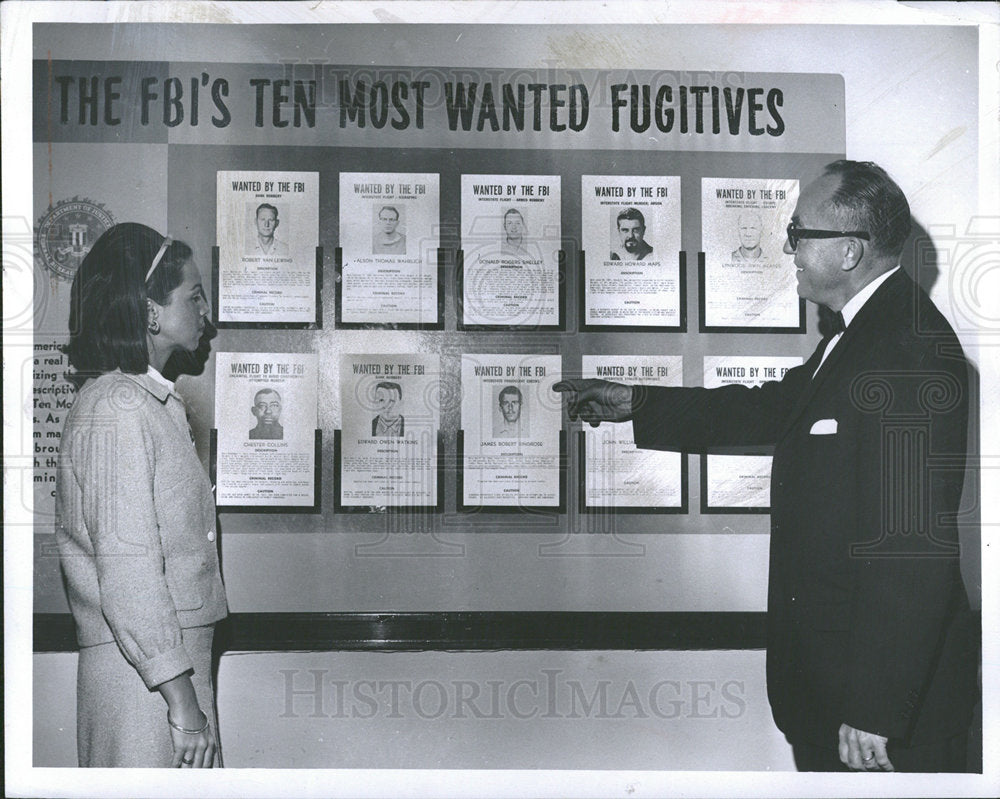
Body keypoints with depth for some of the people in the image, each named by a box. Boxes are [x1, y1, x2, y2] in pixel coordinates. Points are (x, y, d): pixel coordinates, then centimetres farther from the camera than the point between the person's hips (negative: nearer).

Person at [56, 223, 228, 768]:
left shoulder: (155, 401, 17)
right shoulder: (117, 407, -13)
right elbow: (126, 563, -20)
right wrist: (184, 701, -21)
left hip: (173, 655, 9)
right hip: (144, 669, -9)